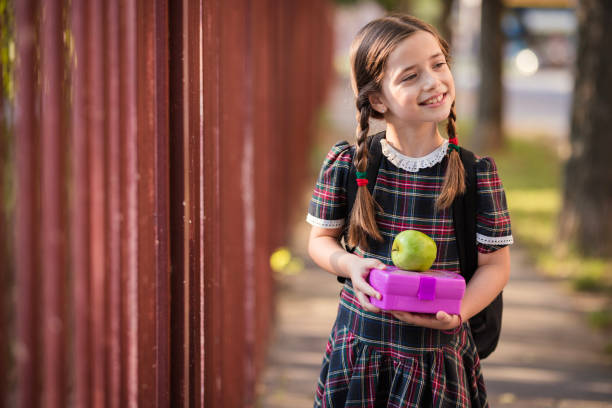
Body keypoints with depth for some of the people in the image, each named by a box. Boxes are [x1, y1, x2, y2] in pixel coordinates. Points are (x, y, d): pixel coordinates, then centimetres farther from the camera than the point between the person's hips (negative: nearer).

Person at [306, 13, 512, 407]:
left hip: (440, 355, -1)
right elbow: (321, 239, 7)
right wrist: (352, 265, -14)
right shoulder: (345, 164, -5)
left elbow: (495, 264, -3)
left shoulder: (476, 173, -8)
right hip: (358, 349, 1)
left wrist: (456, 313, -20)